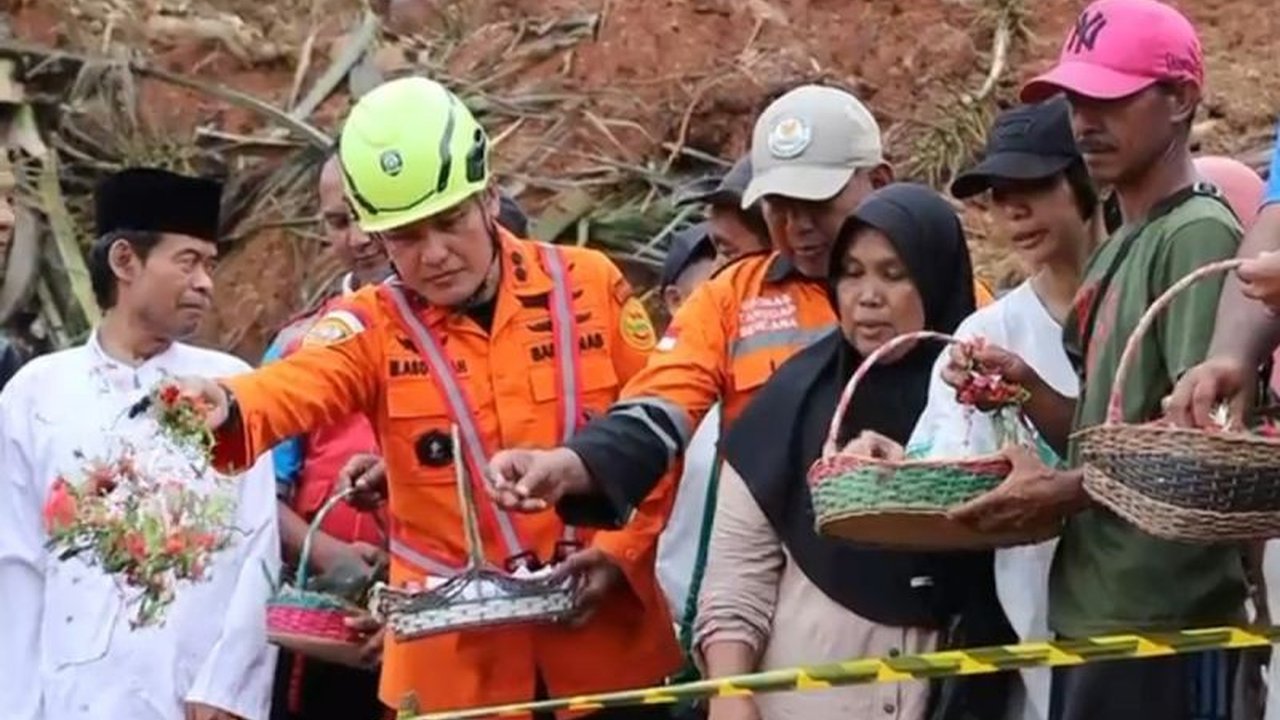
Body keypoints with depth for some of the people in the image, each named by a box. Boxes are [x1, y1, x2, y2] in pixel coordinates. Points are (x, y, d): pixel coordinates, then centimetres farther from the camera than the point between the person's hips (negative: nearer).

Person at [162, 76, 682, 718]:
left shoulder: (590, 285, 1)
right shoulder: (373, 326, -2)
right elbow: (295, 386, -22)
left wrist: (620, 549, -8)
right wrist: (225, 409, -44)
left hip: (606, 642, 1)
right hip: (453, 663, 0)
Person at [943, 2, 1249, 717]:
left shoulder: (1198, 235, -9)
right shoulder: (1116, 254, 19)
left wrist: (1066, 491, -16)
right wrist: (1029, 390, 5)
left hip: (1163, 623, -9)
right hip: (1094, 616, 9)